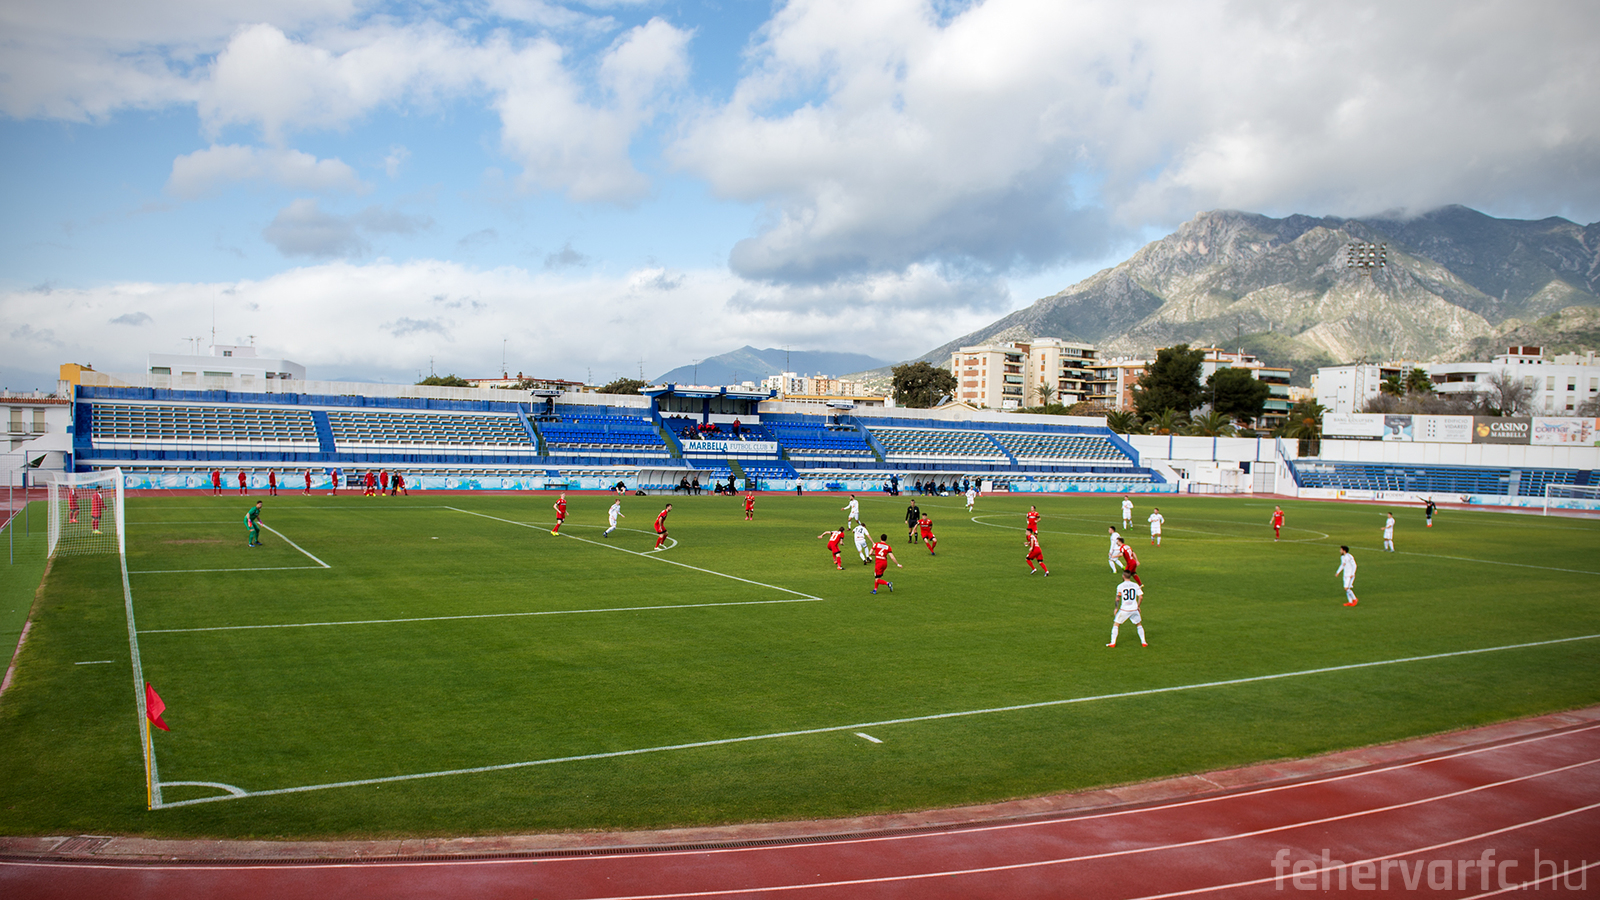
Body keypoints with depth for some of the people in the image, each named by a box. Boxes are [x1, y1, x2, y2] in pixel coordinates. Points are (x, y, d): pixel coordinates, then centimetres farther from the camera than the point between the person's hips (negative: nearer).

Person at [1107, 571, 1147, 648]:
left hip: (1124, 610, -2)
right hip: (1134, 609, 2)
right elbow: (1141, 597, -2)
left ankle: (1113, 643, 6)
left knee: (1115, 624, 11)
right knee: (1139, 625, 23)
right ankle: (1143, 642, 20)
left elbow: (1118, 599, -8)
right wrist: (1138, 606, 11)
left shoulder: (1120, 586, -5)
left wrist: (1116, 608, 5)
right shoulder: (1136, 585, 2)